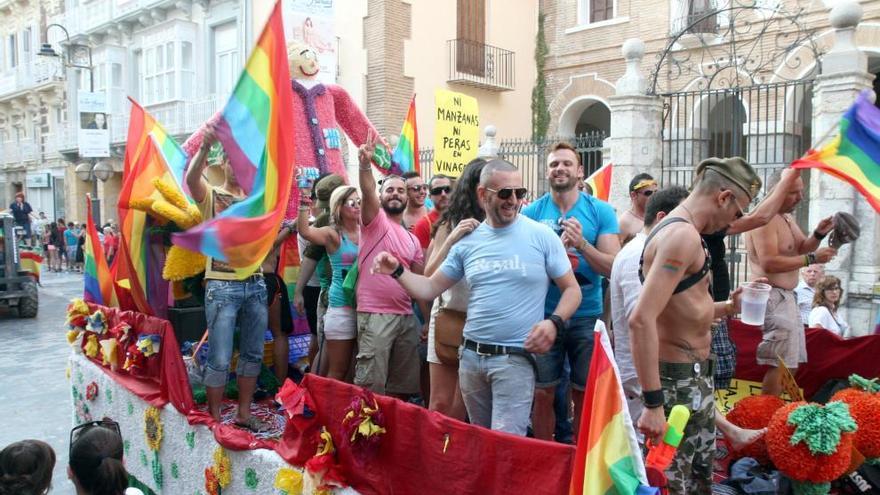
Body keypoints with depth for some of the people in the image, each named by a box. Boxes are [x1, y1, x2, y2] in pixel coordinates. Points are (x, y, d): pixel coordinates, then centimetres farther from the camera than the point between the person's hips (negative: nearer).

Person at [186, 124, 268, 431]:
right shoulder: (210, 195, 1)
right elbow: (191, 177, -19)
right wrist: (205, 146, -37)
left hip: (255, 285, 5)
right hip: (222, 286, -5)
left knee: (252, 355, 12)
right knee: (220, 359, -1)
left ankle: (244, 413, 25)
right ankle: (215, 418, 13)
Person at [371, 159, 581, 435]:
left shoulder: (542, 236, -5)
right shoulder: (467, 240, 5)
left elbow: (572, 289, -1)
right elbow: (430, 289, 9)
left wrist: (554, 322, -19)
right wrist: (397, 271, -7)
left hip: (515, 358, -4)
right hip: (471, 355, 5)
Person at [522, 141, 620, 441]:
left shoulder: (601, 211, 0)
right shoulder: (531, 212, 2)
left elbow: (614, 268, -5)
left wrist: (582, 243, -21)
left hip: (587, 317, 0)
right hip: (543, 315, 0)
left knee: (585, 394, 8)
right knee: (543, 394, 7)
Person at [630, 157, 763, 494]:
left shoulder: (681, 230, 11)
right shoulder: (683, 235, -22)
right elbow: (642, 319, -32)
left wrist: (728, 307, 16)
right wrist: (653, 404, -32)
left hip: (697, 375, 11)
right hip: (677, 381, -11)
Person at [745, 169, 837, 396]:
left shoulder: (787, 218, 16)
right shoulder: (765, 219, -18)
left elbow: (802, 248, 16)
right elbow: (769, 263, -27)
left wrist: (819, 234, -3)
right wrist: (812, 259, -25)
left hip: (786, 297, 11)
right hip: (773, 297, -11)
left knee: (791, 363, 16)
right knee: (781, 364, -11)